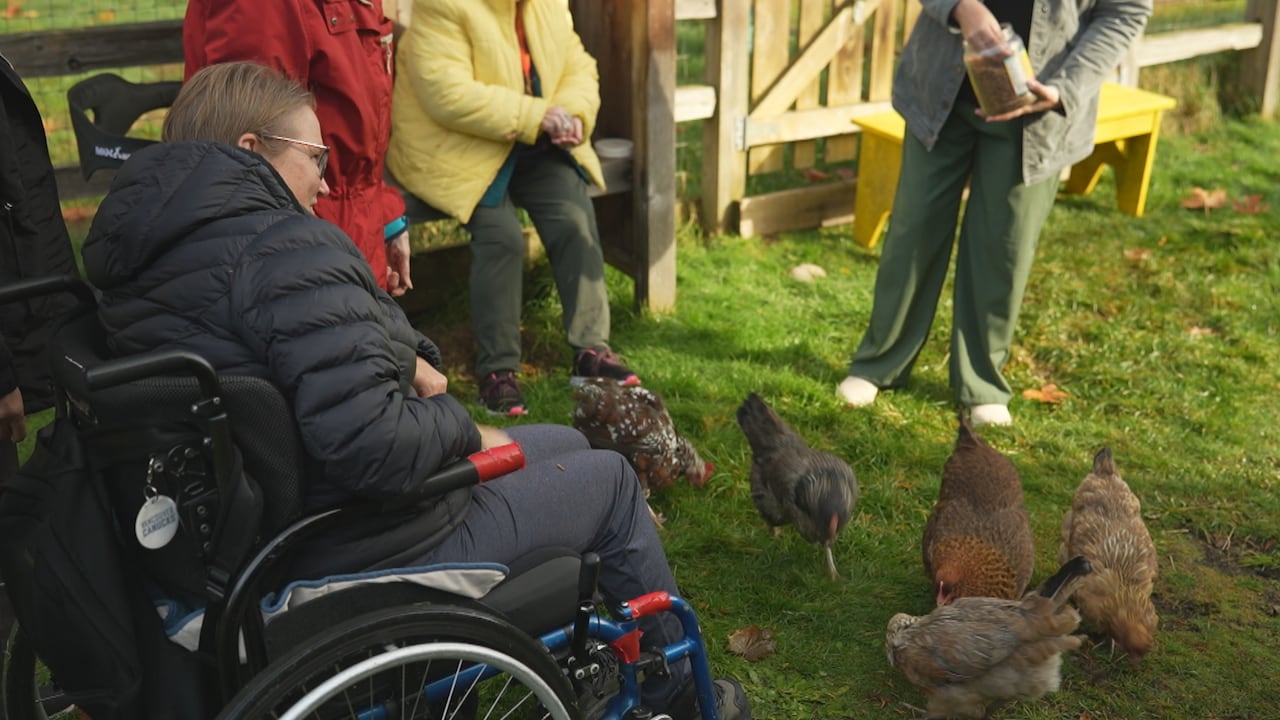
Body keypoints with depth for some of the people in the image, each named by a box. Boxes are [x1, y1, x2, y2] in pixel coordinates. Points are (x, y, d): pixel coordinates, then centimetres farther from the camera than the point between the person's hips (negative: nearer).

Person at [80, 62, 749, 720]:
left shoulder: (148, 254, 5)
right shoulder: (287, 247, -26)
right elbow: (367, 441, -35)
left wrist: (401, 358, -3)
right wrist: (462, 427, -15)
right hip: (363, 554, -10)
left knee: (564, 442, 23)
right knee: (610, 479, 10)